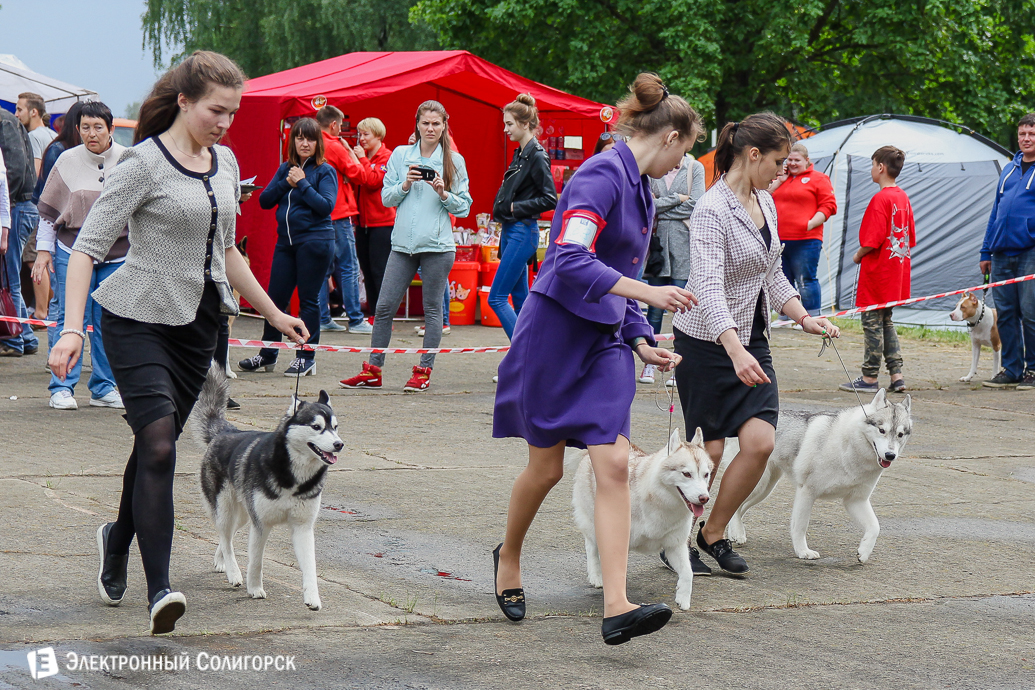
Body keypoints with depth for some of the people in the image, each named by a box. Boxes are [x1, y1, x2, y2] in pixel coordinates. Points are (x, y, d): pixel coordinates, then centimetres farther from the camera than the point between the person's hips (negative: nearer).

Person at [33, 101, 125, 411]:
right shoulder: (68, 161, 1)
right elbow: (48, 209, 8)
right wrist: (43, 251, 4)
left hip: (117, 255, 1)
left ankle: (104, 388, 13)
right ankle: (62, 388, 1)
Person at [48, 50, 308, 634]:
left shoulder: (226, 163, 9)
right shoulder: (144, 163, -12)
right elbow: (87, 247, -15)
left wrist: (273, 312, 22)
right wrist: (71, 328, -25)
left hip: (199, 323, 7)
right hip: (139, 319, -7)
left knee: (158, 446, 13)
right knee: (159, 445, -17)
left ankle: (119, 537, 39)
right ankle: (160, 590, -20)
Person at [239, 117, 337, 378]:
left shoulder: (325, 171, -2)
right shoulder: (285, 169, 12)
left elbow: (326, 206, -14)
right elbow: (264, 201, 6)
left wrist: (302, 183, -15)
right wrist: (286, 183, -7)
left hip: (314, 241, -5)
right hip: (286, 241, 5)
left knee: (308, 300, -1)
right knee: (275, 298, 7)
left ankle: (307, 357, 8)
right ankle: (267, 355, 18)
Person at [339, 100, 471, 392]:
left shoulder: (455, 161, 4)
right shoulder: (400, 155, 9)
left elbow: (464, 207, 4)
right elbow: (386, 197, 8)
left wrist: (444, 194, -13)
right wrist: (405, 185, -10)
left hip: (437, 245, -2)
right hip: (403, 243, 2)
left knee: (432, 308, 2)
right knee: (384, 306, 1)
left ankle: (424, 371, 9)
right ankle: (373, 371, 8)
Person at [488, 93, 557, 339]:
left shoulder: (537, 156, -14)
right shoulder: (520, 153, 13)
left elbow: (550, 199, -17)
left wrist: (515, 207, -15)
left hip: (523, 231, -10)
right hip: (511, 230, 10)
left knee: (497, 298, -11)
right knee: (519, 297, 11)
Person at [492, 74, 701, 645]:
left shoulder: (640, 189, 14)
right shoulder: (601, 175, -15)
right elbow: (571, 260, -28)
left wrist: (641, 340, 12)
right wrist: (648, 293, -31)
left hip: (604, 341, 8)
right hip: (556, 334, -8)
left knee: (613, 464, -7)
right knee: (547, 466, 7)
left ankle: (616, 609, -15)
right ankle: (508, 558, 36)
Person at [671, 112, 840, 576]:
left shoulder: (765, 203, 8)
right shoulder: (713, 211, -20)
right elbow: (709, 289, -31)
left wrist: (804, 317, 4)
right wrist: (736, 352, -43)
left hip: (752, 341, 7)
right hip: (708, 342, -7)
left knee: (760, 443, -5)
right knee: (708, 451, -1)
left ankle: (713, 534, 12)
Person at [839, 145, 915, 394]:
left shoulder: (880, 199, -17)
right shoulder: (903, 198, 10)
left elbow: (873, 240, -22)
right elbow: (910, 239, 14)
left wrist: (858, 255, -6)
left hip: (877, 271, -9)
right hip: (896, 270, 9)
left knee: (872, 322, -1)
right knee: (886, 322, 16)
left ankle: (869, 378, 4)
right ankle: (896, 375, 12)